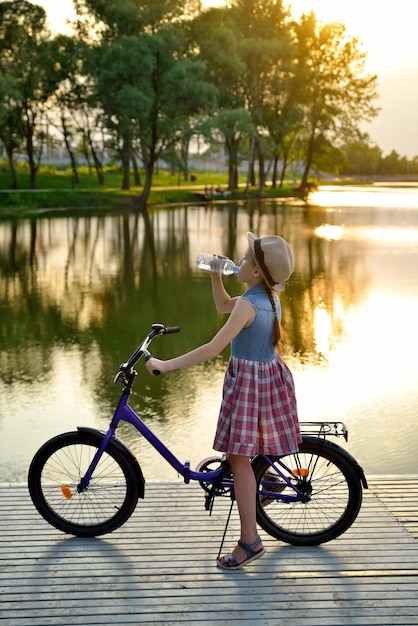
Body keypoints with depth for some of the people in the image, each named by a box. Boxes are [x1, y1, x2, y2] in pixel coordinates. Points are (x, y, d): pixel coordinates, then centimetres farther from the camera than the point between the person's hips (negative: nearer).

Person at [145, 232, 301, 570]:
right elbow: (224, 306, 17)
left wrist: (166, 365, -27)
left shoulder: (248, 304, -25)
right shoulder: (271, 298, 2)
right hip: (270, 377, 9)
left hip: (248, 383, -9)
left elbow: (213, 348, -30)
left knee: (239, 458, -3)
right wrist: (216, 275, 4)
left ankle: (250, 541, 1)